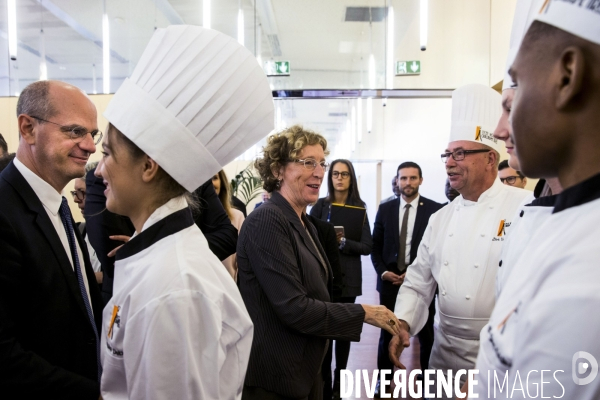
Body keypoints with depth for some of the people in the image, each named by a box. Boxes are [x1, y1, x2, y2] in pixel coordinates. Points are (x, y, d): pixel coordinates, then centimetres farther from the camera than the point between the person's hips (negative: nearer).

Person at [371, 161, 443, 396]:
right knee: (387, 332, 11)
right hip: (390, 279, 2)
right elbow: (376, 245, 8)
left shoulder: (435, 210, -4)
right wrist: (382, 271, -5)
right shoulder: (385, 209, 5)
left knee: (425, 334, 8)